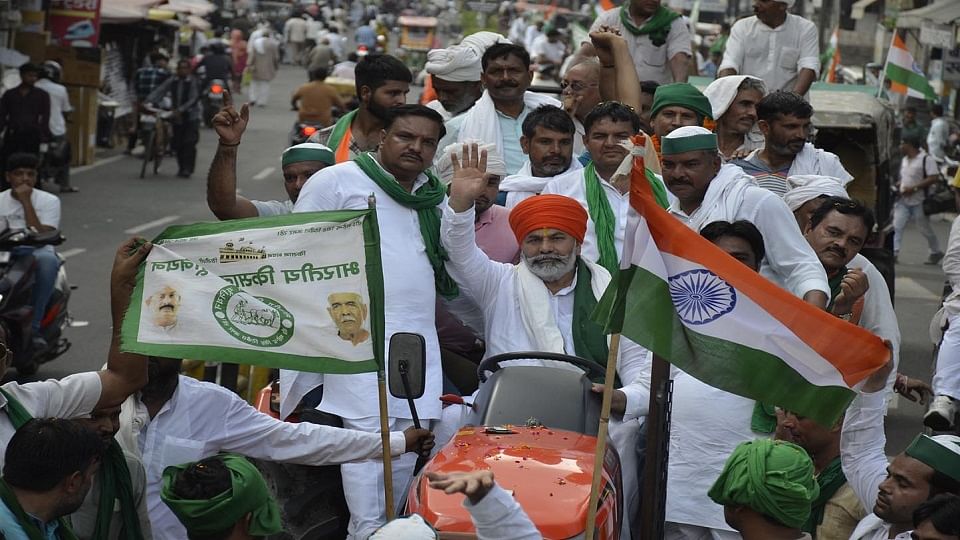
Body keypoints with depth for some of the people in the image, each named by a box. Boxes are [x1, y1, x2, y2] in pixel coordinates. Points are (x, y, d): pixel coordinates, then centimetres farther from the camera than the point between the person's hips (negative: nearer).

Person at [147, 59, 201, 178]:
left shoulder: (194, 82, -7)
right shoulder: (172, 81, 4)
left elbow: (193, 100, -15)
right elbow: (159, 91, -3)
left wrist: (180, 110, -26)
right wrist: (149, 101, -19)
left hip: (191, 117, -4)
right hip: (177, 117, 4)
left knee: (189, 143, -12)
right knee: (177, 144, 6)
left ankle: (188, 169, -10)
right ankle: (181, 168, 19)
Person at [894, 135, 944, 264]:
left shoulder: (926, 159, -12)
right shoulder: (904, 160, 13)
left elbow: (934, 178, -19)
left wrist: (914, 188, -23)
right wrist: (899, 185, 6)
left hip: (919, 202, -7)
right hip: (903, 201, 7)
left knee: (925, 228, 5)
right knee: (897, 226, -7)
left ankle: (936, 252, 23)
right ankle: (894, 252, -9)